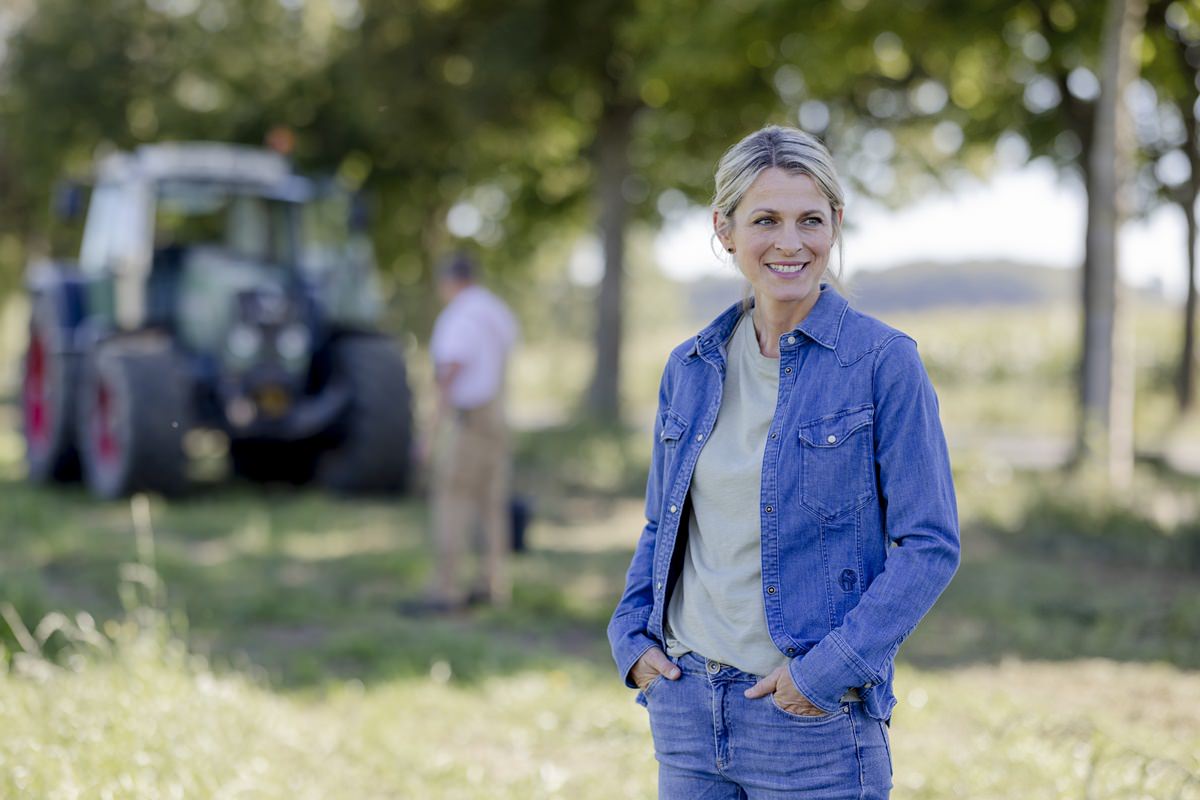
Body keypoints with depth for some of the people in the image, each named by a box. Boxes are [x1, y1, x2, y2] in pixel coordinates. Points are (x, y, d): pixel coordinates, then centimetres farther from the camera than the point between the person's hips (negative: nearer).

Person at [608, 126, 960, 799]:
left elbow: (931, 546, -8)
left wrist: (831, 667, -15)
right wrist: (634, 637, 4)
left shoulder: (882, 362, -7)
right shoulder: (692, 367, 7)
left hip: (815, 715, -4)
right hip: (687, 705, 4)